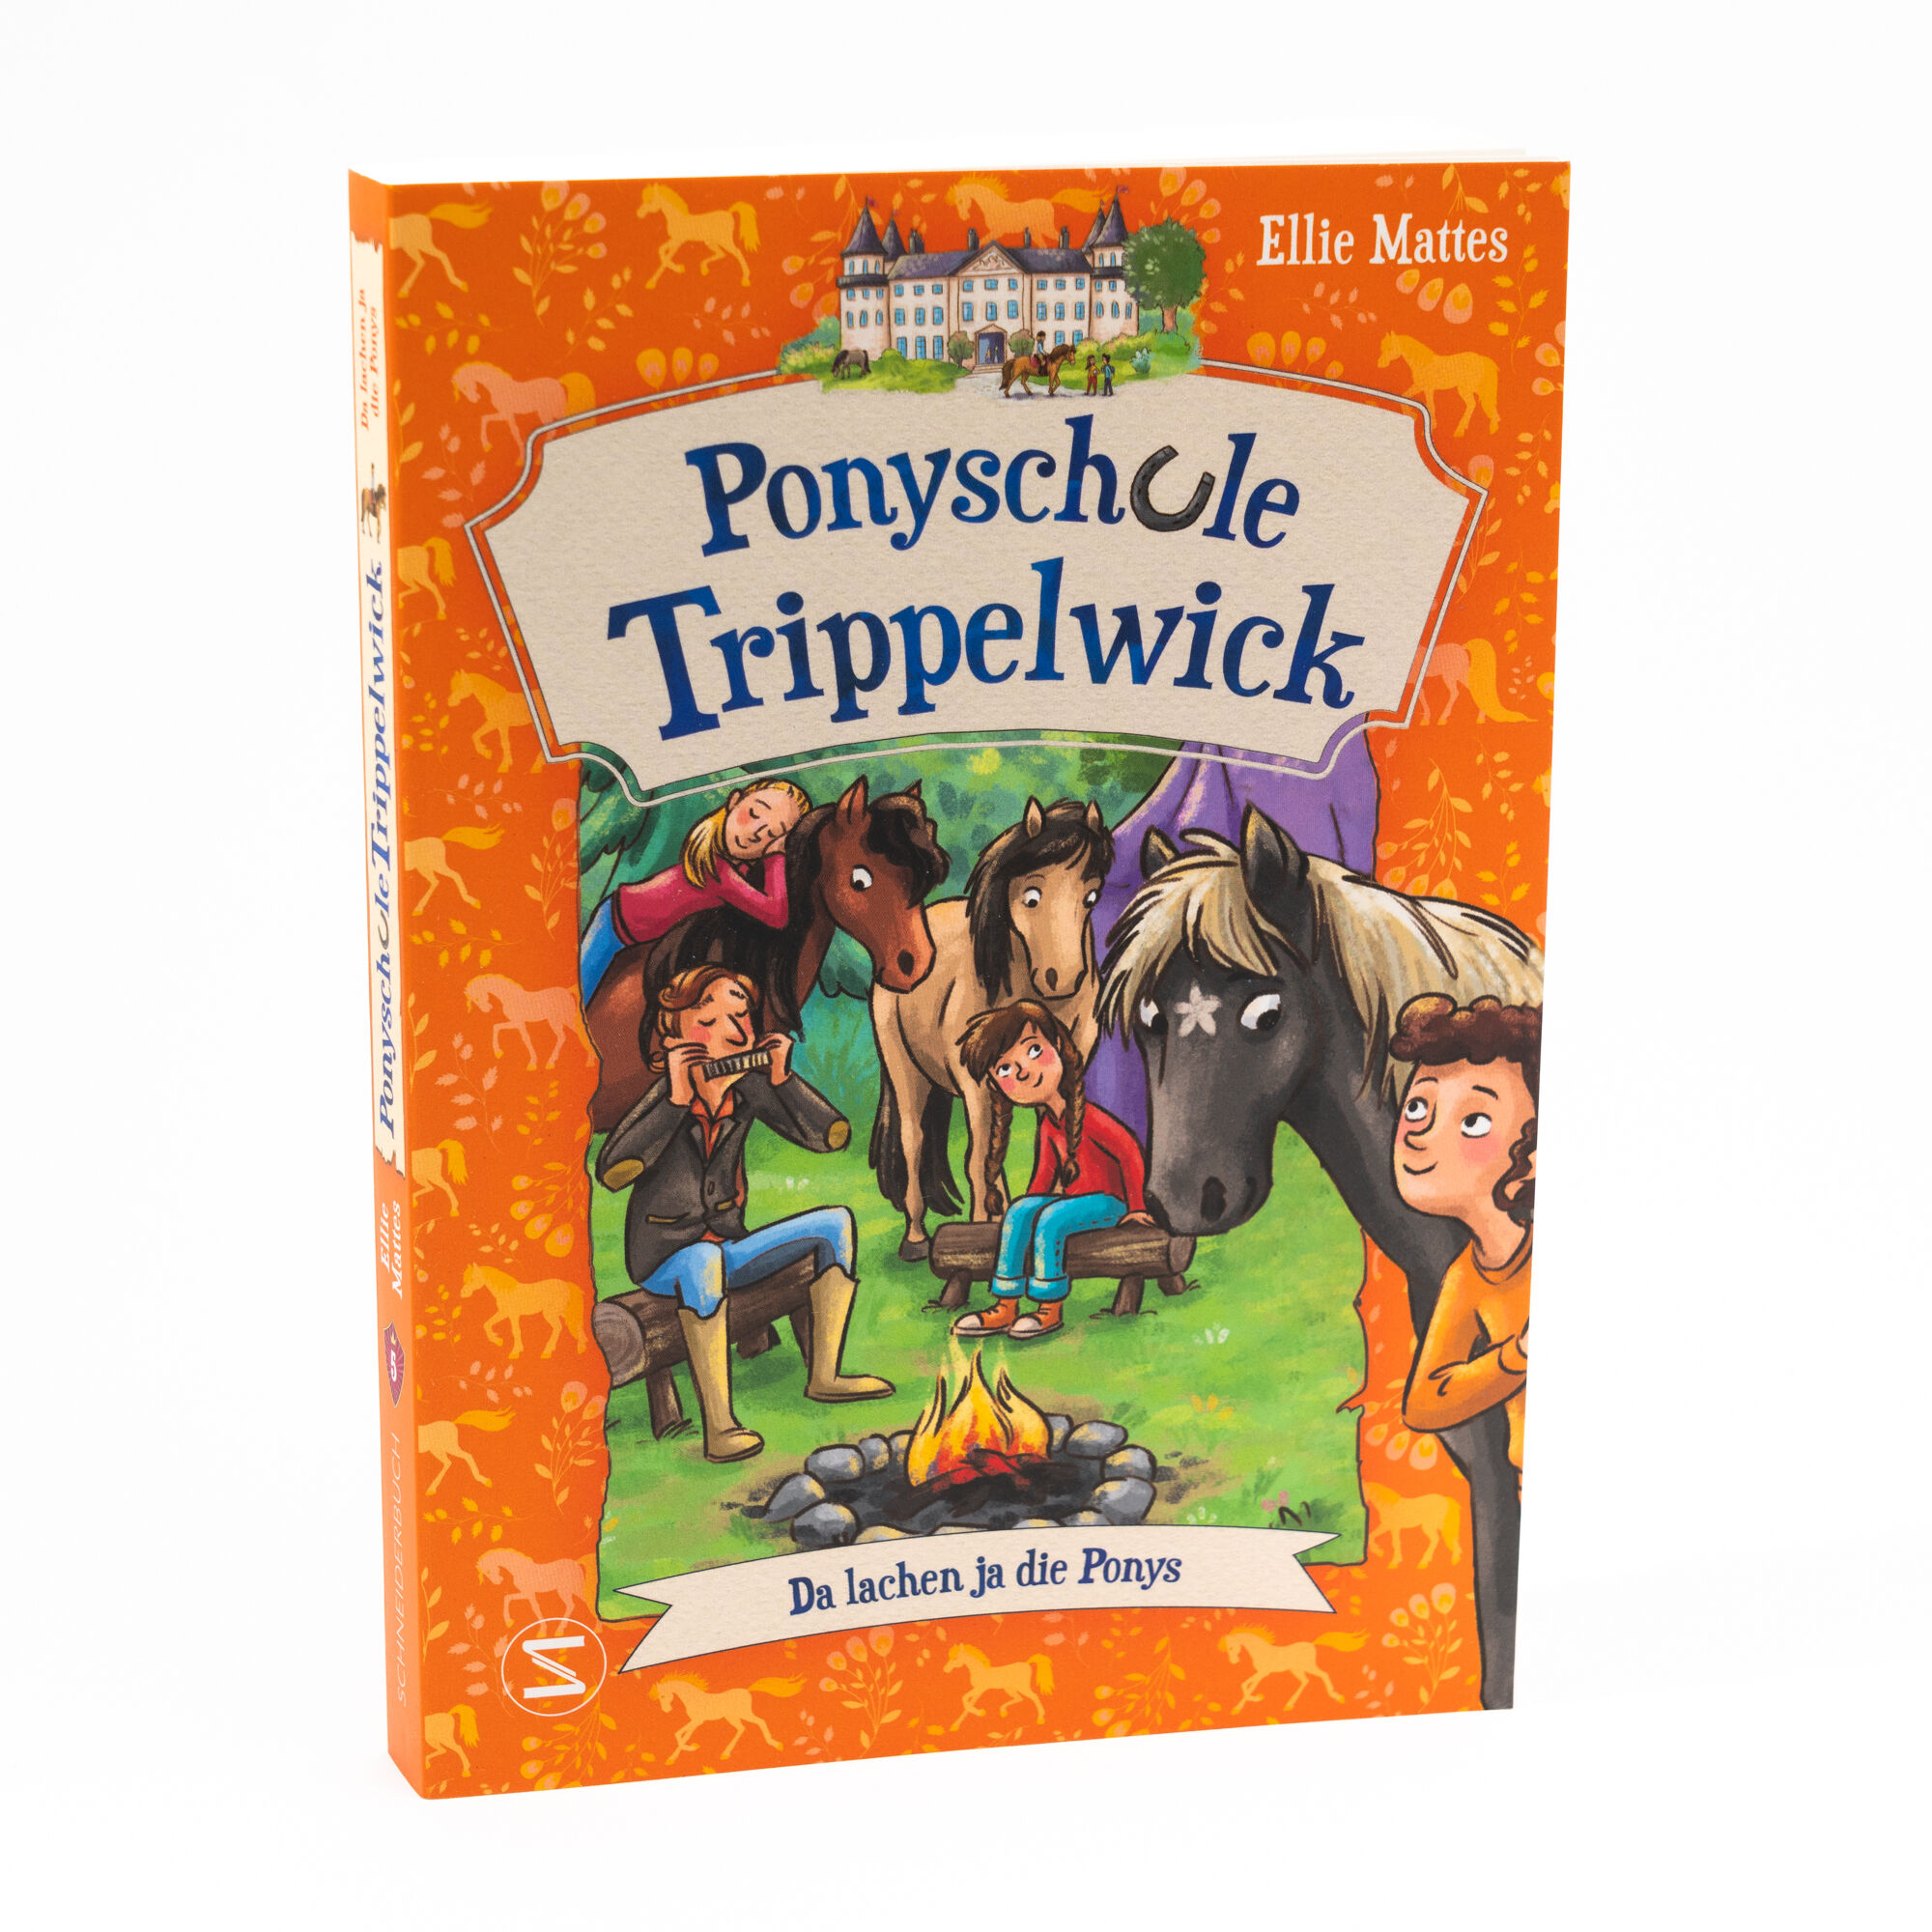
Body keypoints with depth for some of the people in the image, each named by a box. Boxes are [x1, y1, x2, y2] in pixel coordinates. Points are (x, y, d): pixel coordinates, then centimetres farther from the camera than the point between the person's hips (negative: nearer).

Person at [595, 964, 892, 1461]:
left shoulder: (747, 1089, -4)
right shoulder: (665, 1096, -19)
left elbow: (830, 1136, -6)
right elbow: (612, 1172, -34)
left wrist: (782, 1076, -19)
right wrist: (677, 1097, -38)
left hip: (728, 1247, 7)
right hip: (662, 1260, -7)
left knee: (836, 1223, -5)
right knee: (704, 1260, -41)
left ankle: (823, 1377, -4)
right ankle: (718, 1429, -44)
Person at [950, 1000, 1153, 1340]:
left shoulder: (1088, 1116, -17)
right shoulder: (1048, 1125, 7)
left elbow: (1130, 1151, -16)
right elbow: (1046, 1170, 19)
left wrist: (1136, 1207, -13)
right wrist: (1031, 1201, 6)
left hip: (1108, 1199, -7)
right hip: (1072, 1197, 7)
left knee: (1050, 1219, -29)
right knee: (1019, 1213, -12)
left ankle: (1050, 1311, -23)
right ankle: (1005, 1308, -15)